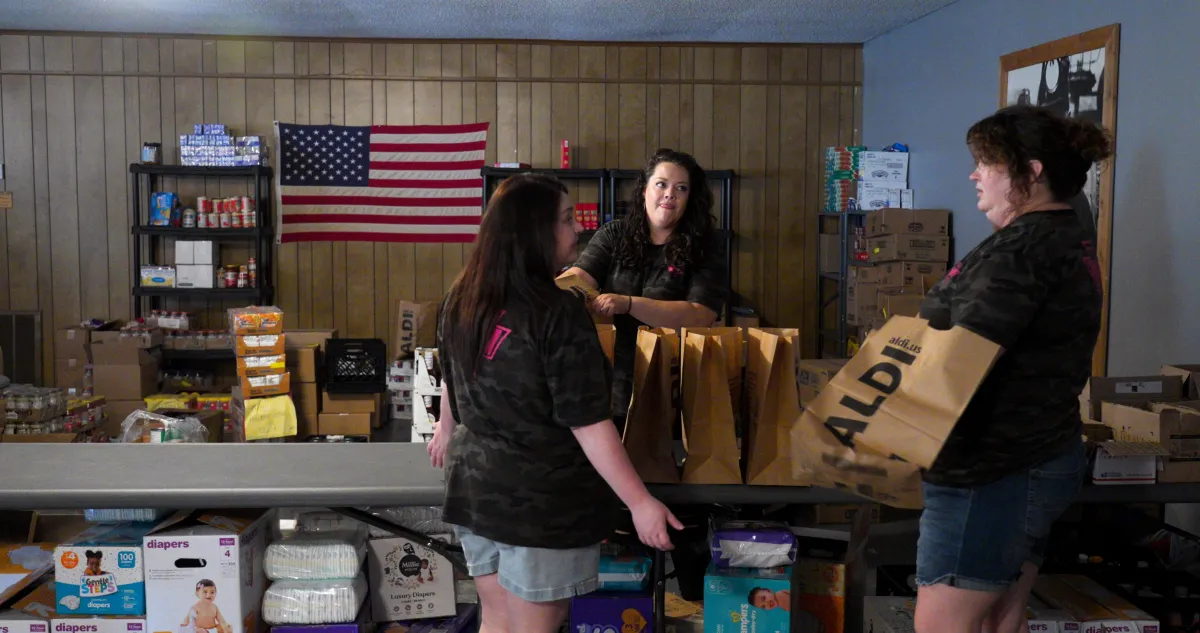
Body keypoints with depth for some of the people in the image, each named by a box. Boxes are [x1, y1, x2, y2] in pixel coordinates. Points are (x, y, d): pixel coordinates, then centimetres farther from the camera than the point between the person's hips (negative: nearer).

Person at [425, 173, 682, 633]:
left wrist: (447, 428, 36)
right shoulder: (559, 314, -22)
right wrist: (639, 501, -18)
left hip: (473, 485, 7)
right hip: (541, 500, -7)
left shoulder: (462, 298, 0)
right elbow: (588, 424, -23)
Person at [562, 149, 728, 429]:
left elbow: (700, 316, -17)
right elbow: (579, 276, -9)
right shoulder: (614, 235, 4)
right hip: (609, 384, 2)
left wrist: (628, 304, -27)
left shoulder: (702, 249, -4)